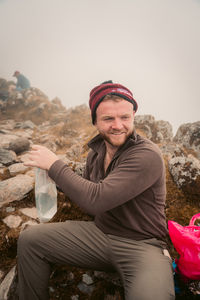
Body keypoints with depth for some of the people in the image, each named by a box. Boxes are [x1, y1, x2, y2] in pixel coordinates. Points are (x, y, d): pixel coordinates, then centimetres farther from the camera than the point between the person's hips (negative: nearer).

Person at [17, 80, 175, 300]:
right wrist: (59, 181, -4)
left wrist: (54, 165, -18)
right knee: (29, 239, -1)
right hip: (99, 232, 6)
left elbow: (96, 200, -30)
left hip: (141, 244, -5)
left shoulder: (147, 155, -22)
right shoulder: (96, 151, 2)